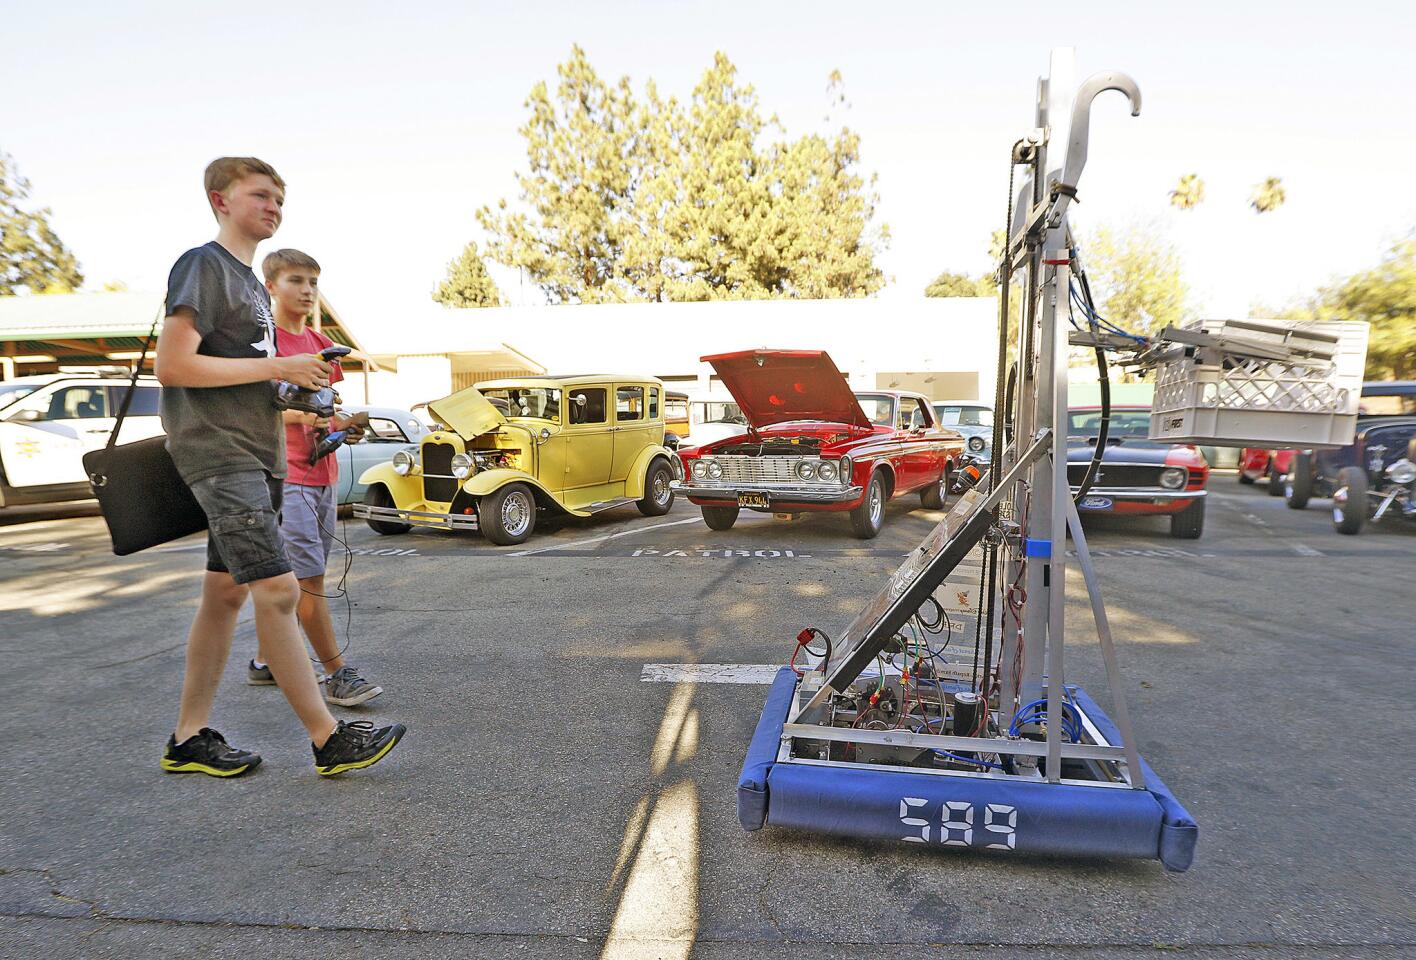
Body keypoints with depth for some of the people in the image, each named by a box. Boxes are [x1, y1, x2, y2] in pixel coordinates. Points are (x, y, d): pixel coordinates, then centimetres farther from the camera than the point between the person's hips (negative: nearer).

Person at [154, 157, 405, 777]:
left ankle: (189, 739, 21)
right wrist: (276, 367, -15)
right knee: (278, 591, -12)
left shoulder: (249, 282, 22)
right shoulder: (202, 266, -6)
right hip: (219, 454, -9)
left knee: (226, 593, 10)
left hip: (256, 456, 10)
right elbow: (172, 366, -17)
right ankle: (329, 739, -7)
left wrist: (299, 384, 8)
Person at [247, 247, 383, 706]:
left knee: (298, 576, 13)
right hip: (284, 473, -7)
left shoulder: (321, 343, 16)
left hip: (322, 472, 8)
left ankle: (267, 660, 26)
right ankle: (338, 674, -3)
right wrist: (300, 415, -24)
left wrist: (342, 425, 3)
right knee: (308, 575, -8)